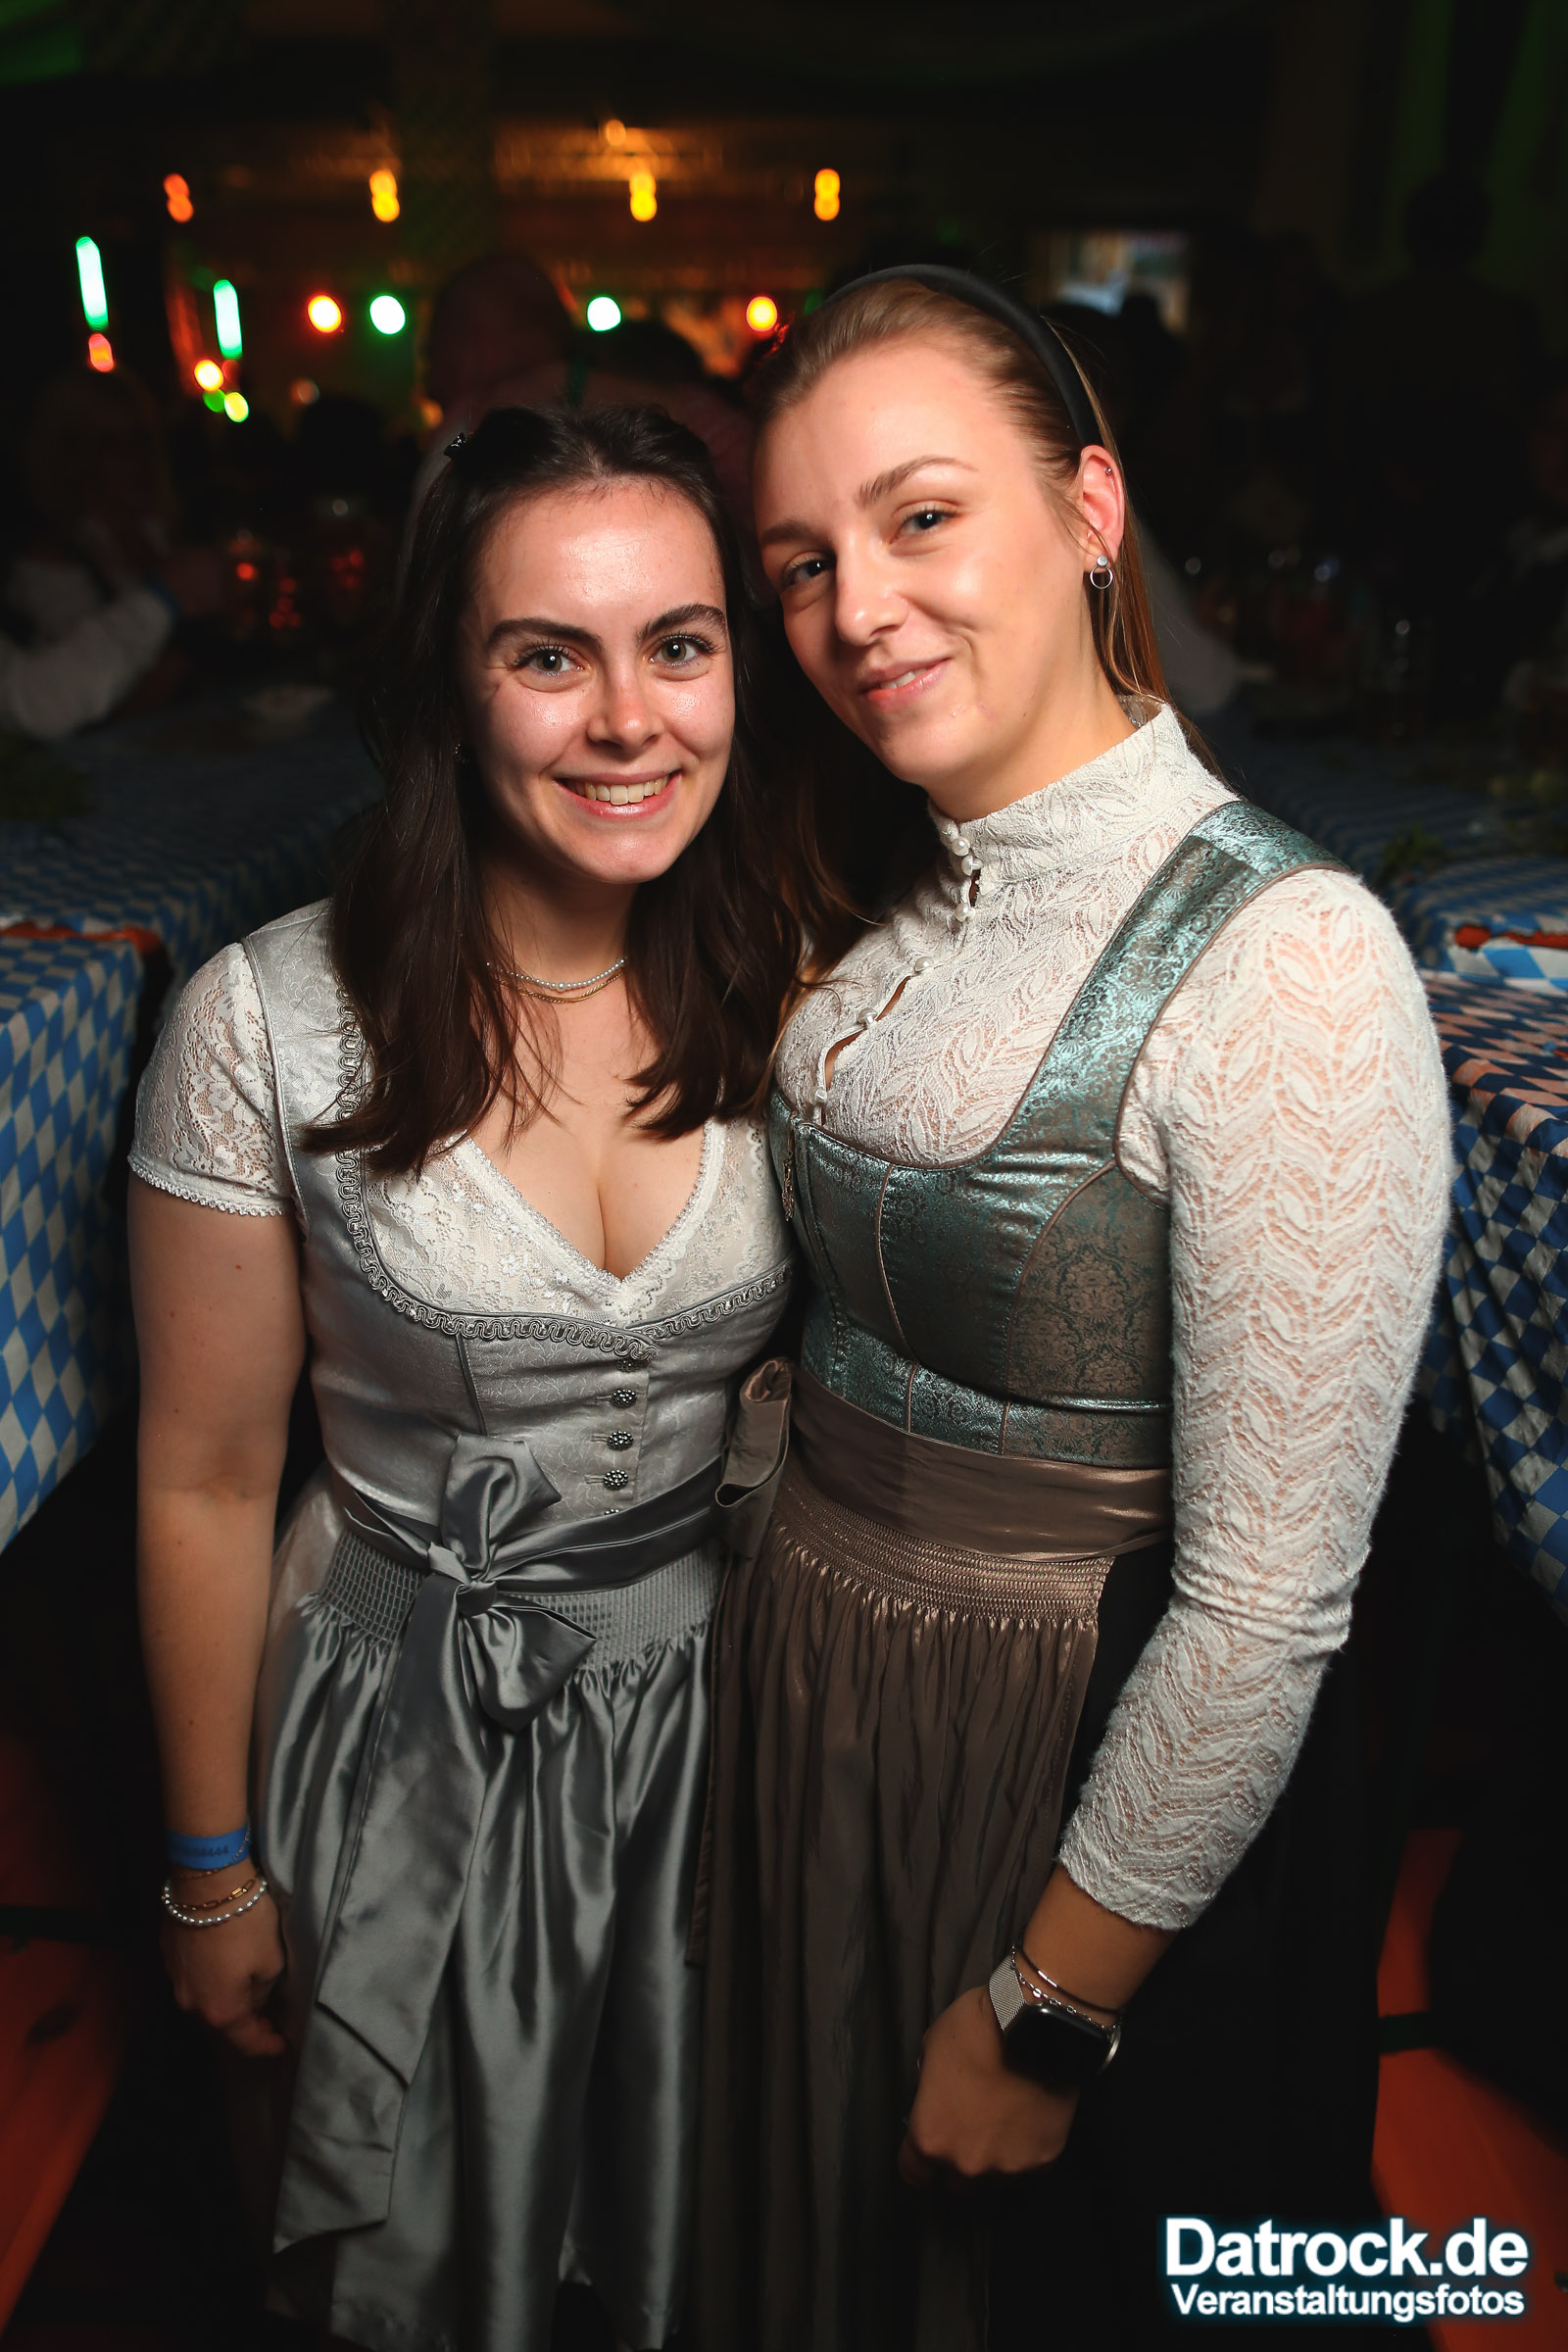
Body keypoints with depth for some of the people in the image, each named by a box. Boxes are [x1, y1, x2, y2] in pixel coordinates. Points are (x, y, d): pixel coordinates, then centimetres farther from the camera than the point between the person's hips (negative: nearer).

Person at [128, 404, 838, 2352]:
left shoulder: (786, 997, -12)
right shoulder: (273, 1025, -21)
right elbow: (206, 1480, -11)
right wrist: (210, 1870, -1)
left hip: (723, 1687, 3)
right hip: (413, 1710, -2)